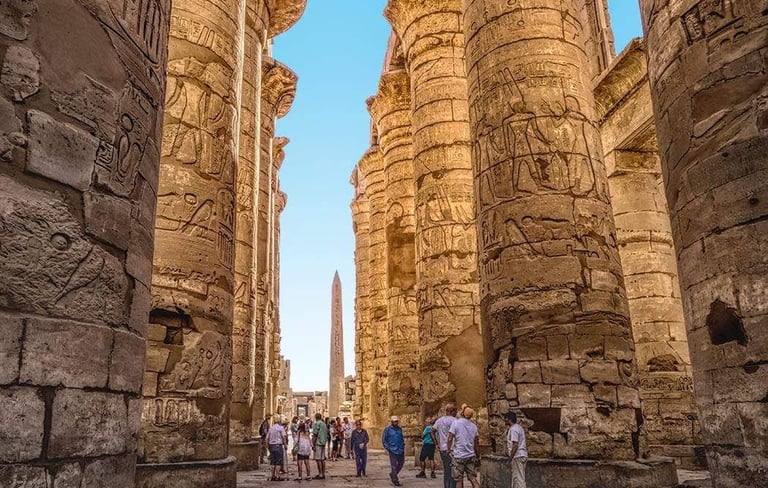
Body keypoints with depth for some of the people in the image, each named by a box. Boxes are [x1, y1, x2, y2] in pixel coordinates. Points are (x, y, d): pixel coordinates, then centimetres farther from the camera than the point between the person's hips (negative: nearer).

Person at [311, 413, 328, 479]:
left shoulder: (316, 424, -10)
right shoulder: (324, 424, 14)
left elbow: (314, 435, -14)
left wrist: (313, 445, -13)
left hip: (318, 444, -8)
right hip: (324, 443, 8)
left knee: (318, 459, -4)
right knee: (322, 459, 10)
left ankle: (320, 474, -5)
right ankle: (323, 474, 13)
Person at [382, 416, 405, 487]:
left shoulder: (399, 429, 11)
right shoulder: (388, 429, -4)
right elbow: (383, 440, -3)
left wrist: (403, 446, 12)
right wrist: (387, 448, -8)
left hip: (400, 450, 5)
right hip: (392, 451, -5)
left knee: (401, 463, 10)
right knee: (394, 465, -4)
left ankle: (392, 474, 31)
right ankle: (395, 481, 4)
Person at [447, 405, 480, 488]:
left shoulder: (456, 423, -10)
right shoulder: (474, 426, 6)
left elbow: (450, 439, -14)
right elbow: (476, 443, 11)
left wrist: (449, 450, 0)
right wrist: (477, 456, 19)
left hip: (458, 456, -4)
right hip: (471, 456, 4)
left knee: (459, 480, 3)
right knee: (473, 479, 7)